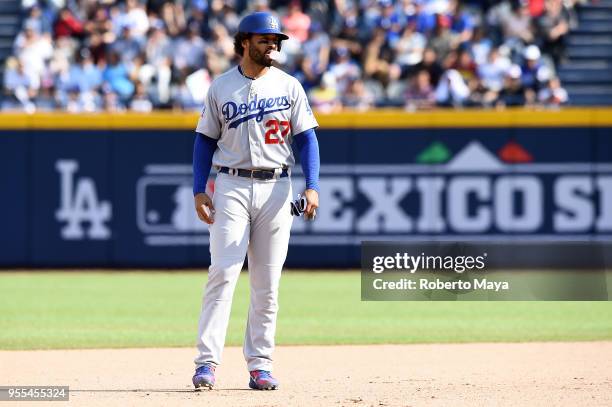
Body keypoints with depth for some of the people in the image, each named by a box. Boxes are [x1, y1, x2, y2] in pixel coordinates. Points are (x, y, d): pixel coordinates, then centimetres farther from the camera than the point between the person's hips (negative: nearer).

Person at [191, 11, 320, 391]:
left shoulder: (289, 86, 5)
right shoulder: (221, 87, 5)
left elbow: (306, 137, 3)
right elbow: (206, 139, 8)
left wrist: (312, 186, -9)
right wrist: (199, 190, -1)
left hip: (275, 188, 1)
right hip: (232, 187, -1)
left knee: (267, 282, 2)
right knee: (223, 273, -12)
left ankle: (260, 365, 8)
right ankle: (207, 362, -14)